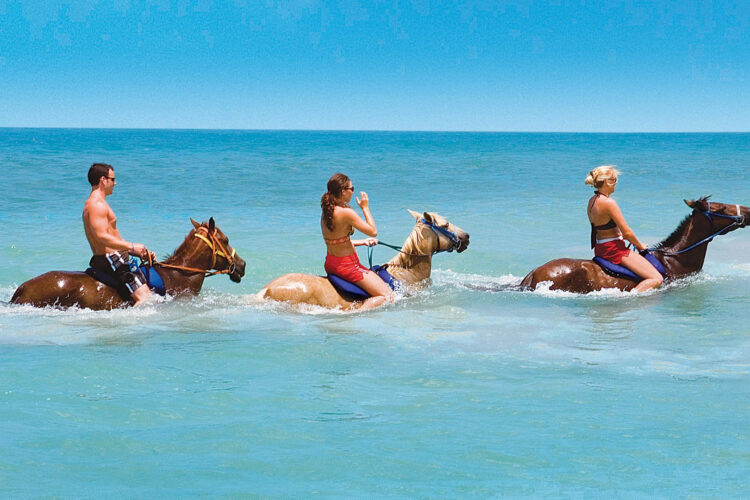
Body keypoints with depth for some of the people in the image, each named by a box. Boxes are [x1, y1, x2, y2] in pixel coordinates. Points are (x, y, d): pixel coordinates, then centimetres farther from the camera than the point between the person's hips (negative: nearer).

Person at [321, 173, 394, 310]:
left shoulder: (326, 211, 6)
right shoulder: (347, 212, -20)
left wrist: (362, 242, 21)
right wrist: (365, 208, -3)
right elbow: (373, 231, -14)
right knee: (387, 295, -8)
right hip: (347, 265, -9)